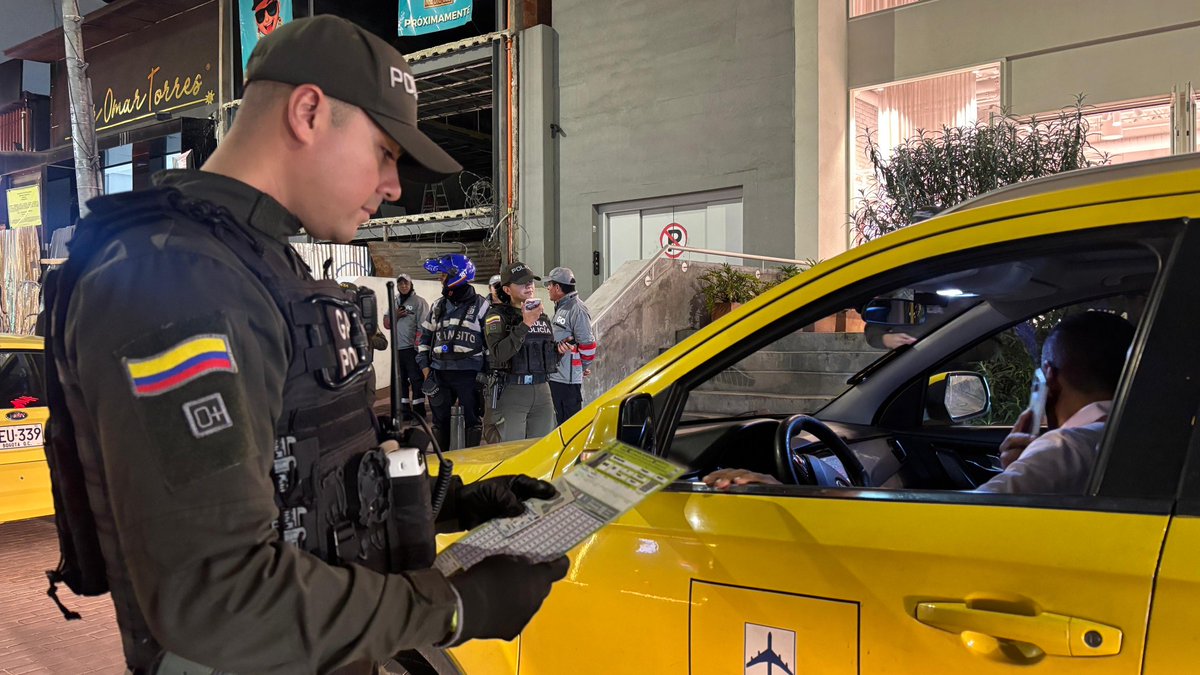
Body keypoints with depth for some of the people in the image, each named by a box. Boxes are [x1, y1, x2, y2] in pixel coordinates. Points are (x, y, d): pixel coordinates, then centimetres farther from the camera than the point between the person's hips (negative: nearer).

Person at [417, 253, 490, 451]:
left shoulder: (480, 305, -2)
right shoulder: (438, 306, 14)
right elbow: (424, 336, 19)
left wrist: (486, 371, -7)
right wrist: (425, 366, 9)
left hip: (469, 374, -5)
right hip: (439, 373, 5)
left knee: (472, 420, 1)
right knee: (440, 420, 12)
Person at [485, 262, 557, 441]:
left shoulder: (542, 316, 17)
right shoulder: (498, 316, -3)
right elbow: (499, 353, -20)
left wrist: (560, 350, 4)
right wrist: (525, 325, -23)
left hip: (542, 390, 6)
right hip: (512, 391, -6)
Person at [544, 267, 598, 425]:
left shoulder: (577, 309, -16)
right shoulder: (559, 307, 15)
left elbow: (588, 344, -15)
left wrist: (584, 367, -3)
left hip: (569, 379, -10)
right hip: (554, 375, 10)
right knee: (560, 420, 19)